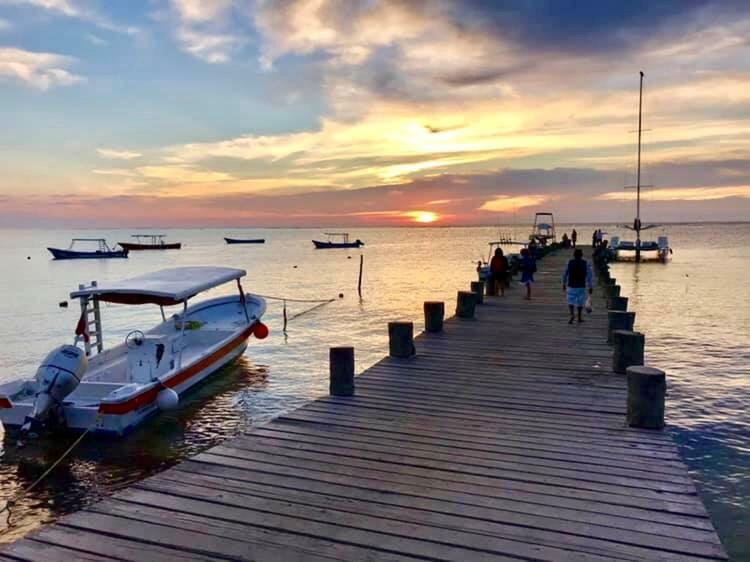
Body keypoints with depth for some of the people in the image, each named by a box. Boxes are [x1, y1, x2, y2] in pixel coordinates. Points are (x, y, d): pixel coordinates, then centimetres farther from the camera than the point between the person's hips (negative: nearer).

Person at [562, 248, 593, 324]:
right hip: (581, 286, 1)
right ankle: (579, 317, 20)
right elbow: (589, 276, -4)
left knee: (571, 301, 3)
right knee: (580, 302, 13)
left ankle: (572, 314, -20)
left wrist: (564, 284, 17)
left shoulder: (570, 263, -3)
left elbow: (565, 274, 4)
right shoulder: (586, 263, -3)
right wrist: (590, 287, 0)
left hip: (571, 286, -1)